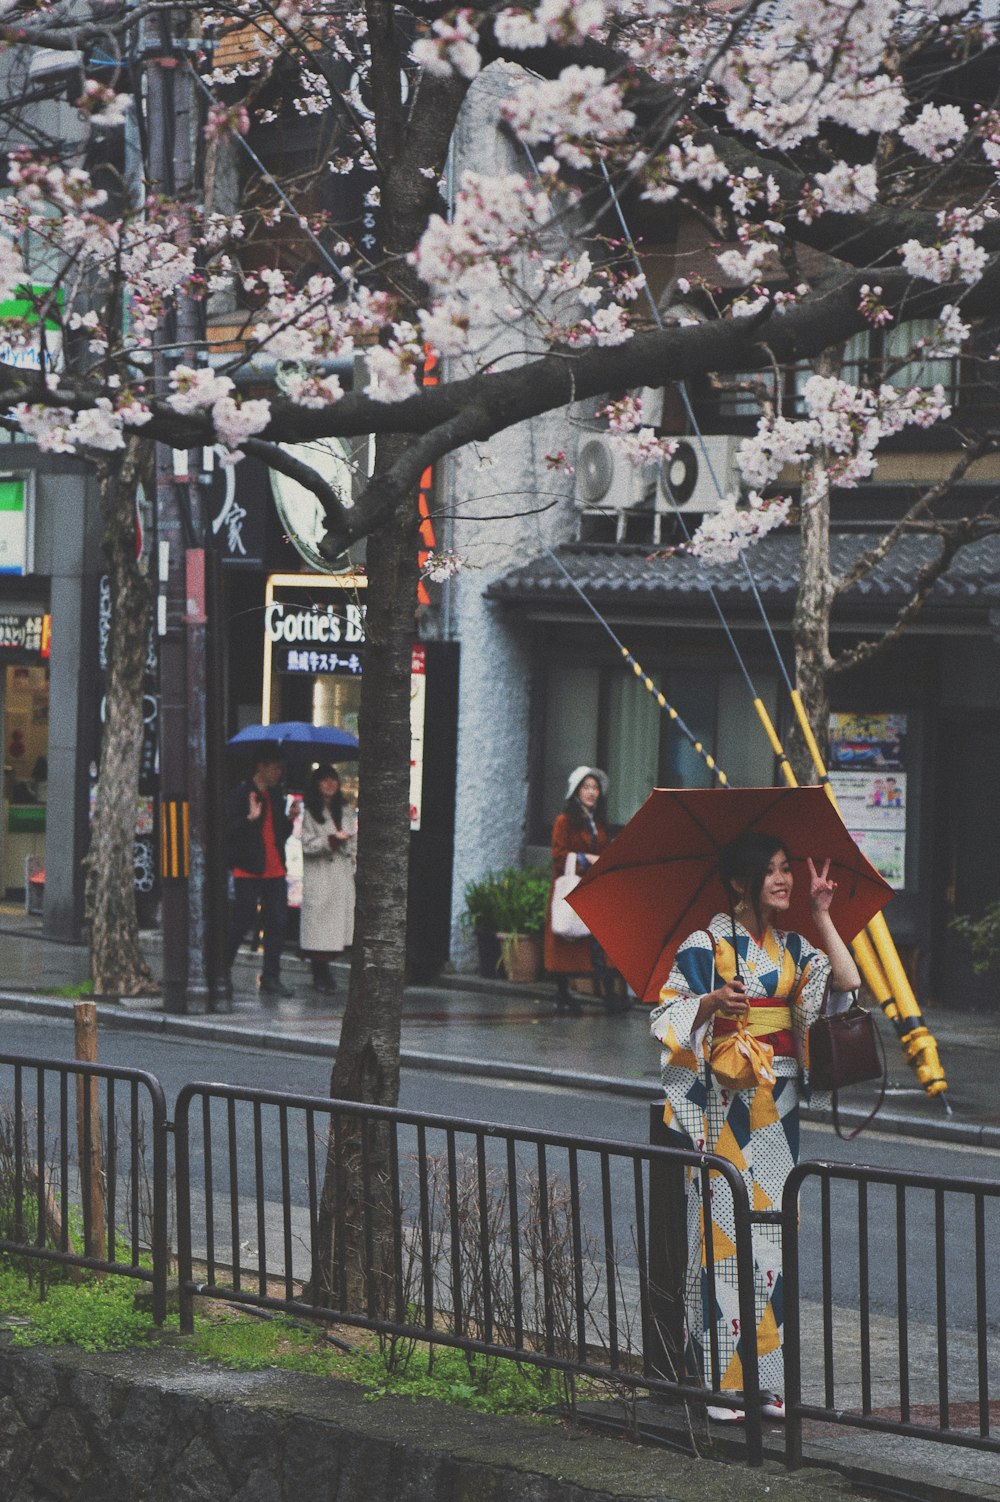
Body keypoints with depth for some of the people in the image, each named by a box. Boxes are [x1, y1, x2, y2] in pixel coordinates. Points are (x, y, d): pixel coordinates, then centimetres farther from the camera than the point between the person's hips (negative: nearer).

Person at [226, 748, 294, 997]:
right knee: (243, 922, -4)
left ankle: (271, 980, 5)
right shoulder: (241, 794, -5)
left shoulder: (277, 794, 16)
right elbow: (228, 830, -12)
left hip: (275, 871, 6)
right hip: (248, 871, -6)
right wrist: (250, 818, -26)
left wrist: (289, 819, 3)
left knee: (277, 923, 1)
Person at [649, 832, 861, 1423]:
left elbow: (846, 982, -2)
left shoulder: (794, 948, 13)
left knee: (774, 1228, 4)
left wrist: (822, 915, -2)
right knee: (725, 1225, -8)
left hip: (779, 1105, 5)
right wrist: (712, 1001, -23)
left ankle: (771, 1378, 8)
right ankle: (723, 1383, -6)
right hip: (723, 1102, -5)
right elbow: (668, 1014, -5)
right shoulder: (707, 944, -2)